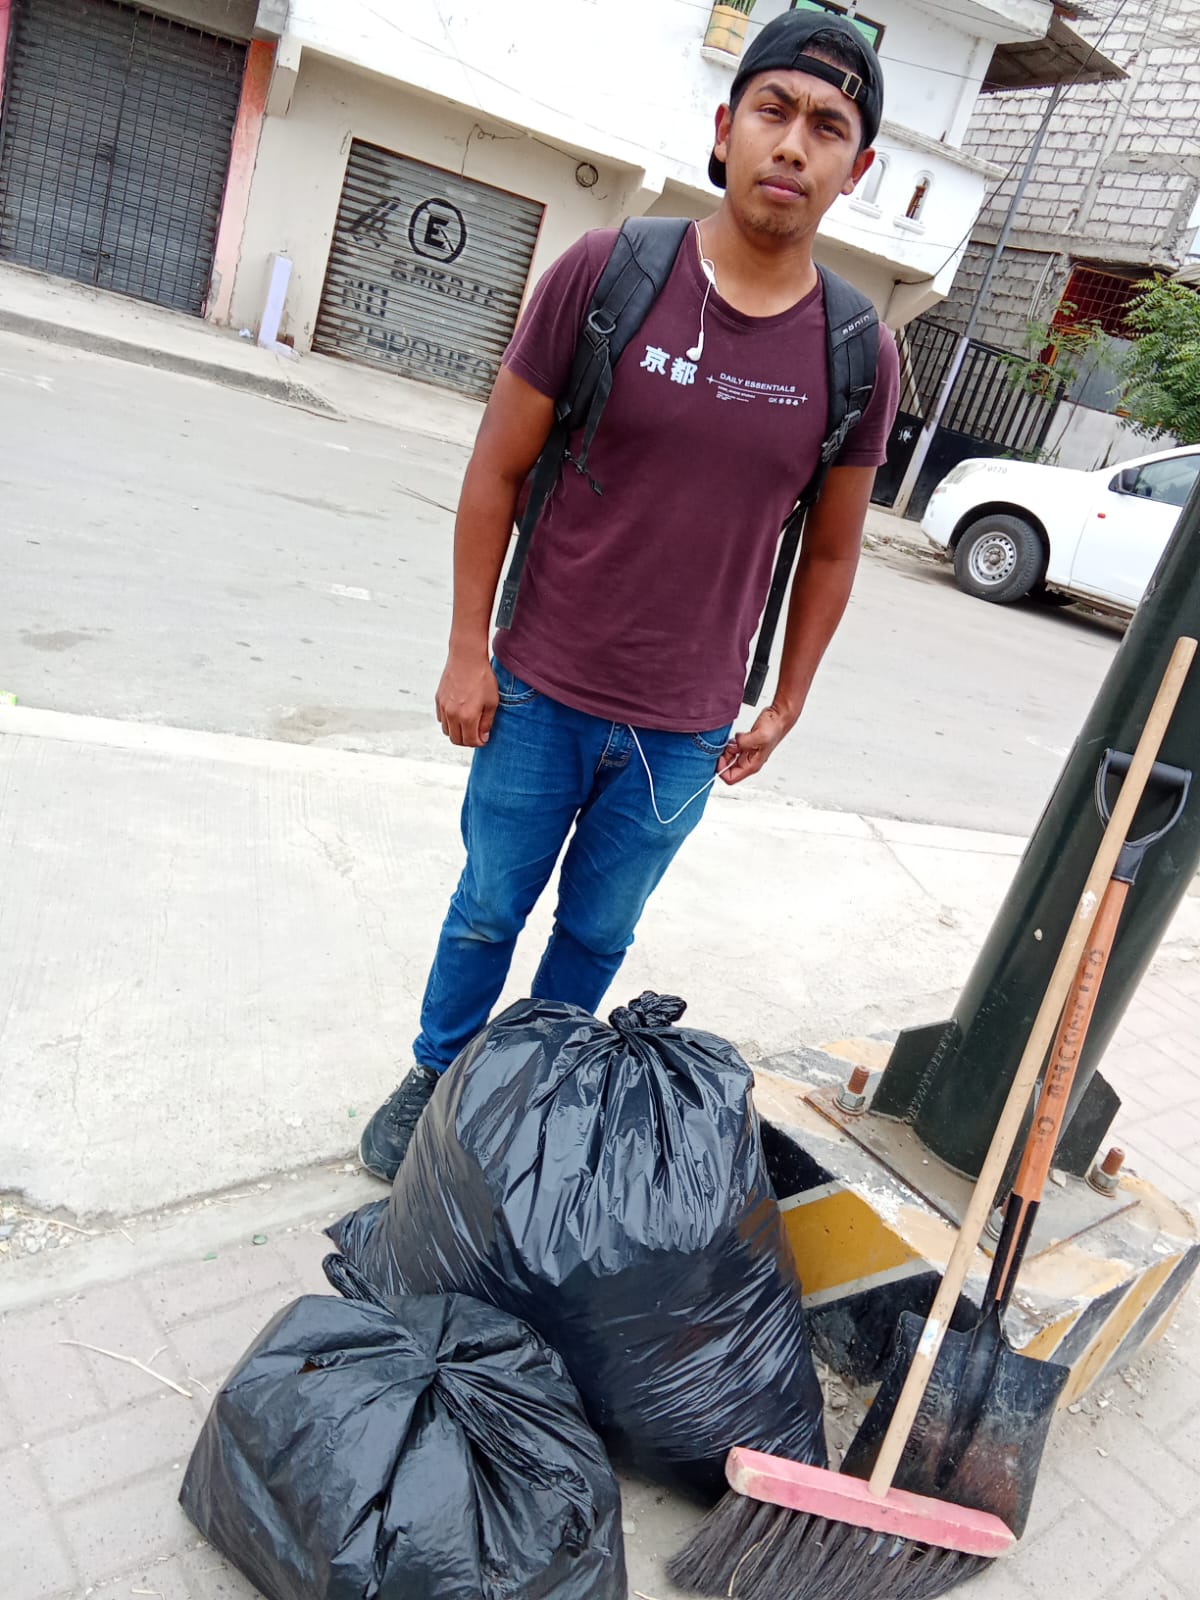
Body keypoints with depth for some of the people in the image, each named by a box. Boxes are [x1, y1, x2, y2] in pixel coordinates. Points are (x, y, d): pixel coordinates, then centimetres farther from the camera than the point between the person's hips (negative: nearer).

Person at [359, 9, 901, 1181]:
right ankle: (433, 1079, 42)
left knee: (597, 932, 18)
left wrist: (785, 705, 9)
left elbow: (831, 548, 7)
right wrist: (468, 651, -5)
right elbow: (498, 468, -4)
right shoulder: (606, 272, -10)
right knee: (488, 911, 16)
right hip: (539, 695, -1)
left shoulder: (859, 353, -4)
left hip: (683, 733, 1)